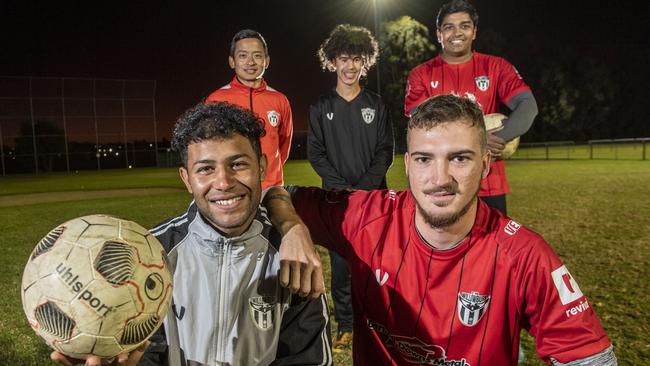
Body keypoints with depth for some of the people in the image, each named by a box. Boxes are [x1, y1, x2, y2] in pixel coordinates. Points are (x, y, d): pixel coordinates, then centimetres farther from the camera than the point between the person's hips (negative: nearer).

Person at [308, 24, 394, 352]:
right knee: (341, 265, 4)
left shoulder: (376, 105, 7)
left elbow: (385, 152, 1)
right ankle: (345, 326, 19)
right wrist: (343, 189, -11)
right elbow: (315, 153, 1)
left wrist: (364, 189, -12)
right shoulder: (321, 107, 7)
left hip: (374, 197, 0)